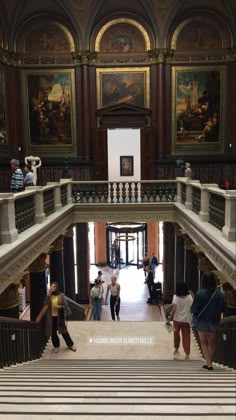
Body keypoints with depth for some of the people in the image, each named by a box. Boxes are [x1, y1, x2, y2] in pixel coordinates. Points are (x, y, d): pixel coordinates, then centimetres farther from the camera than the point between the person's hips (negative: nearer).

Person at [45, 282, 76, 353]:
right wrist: (48, 295, -23)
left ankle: (70, 344, 24)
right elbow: (46, 304, -15)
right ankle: (56, 346, 28)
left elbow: (65, 306, -3)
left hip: (59, 316, -2)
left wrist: (60, 307, -22)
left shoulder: (61, 295, -5)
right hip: (51, 317, 2)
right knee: (53, 332, 8)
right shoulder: (49, 296, 1)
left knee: (63, 331, 6)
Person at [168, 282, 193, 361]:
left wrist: (170, 317, -12)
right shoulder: (189, 297, -4)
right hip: (186, 320, 1)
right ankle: (187, 355, 6)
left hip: (177, 319, -1)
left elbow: (174, 308, -20)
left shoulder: (176, 297, -12)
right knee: (186, 337, 7)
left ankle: (176, 350, 34)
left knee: (176, 334, 21)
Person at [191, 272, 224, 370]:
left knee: (204, 343, 14)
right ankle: (209, 363, 30)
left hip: (202, 321, -2)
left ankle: (209, 364, 7)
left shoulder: (200, 293, -23)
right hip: (214, 322, 3)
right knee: (211, 343, 21)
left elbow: (194, 309, -19)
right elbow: (222, 309, -4)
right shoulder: (220, 294, -14)